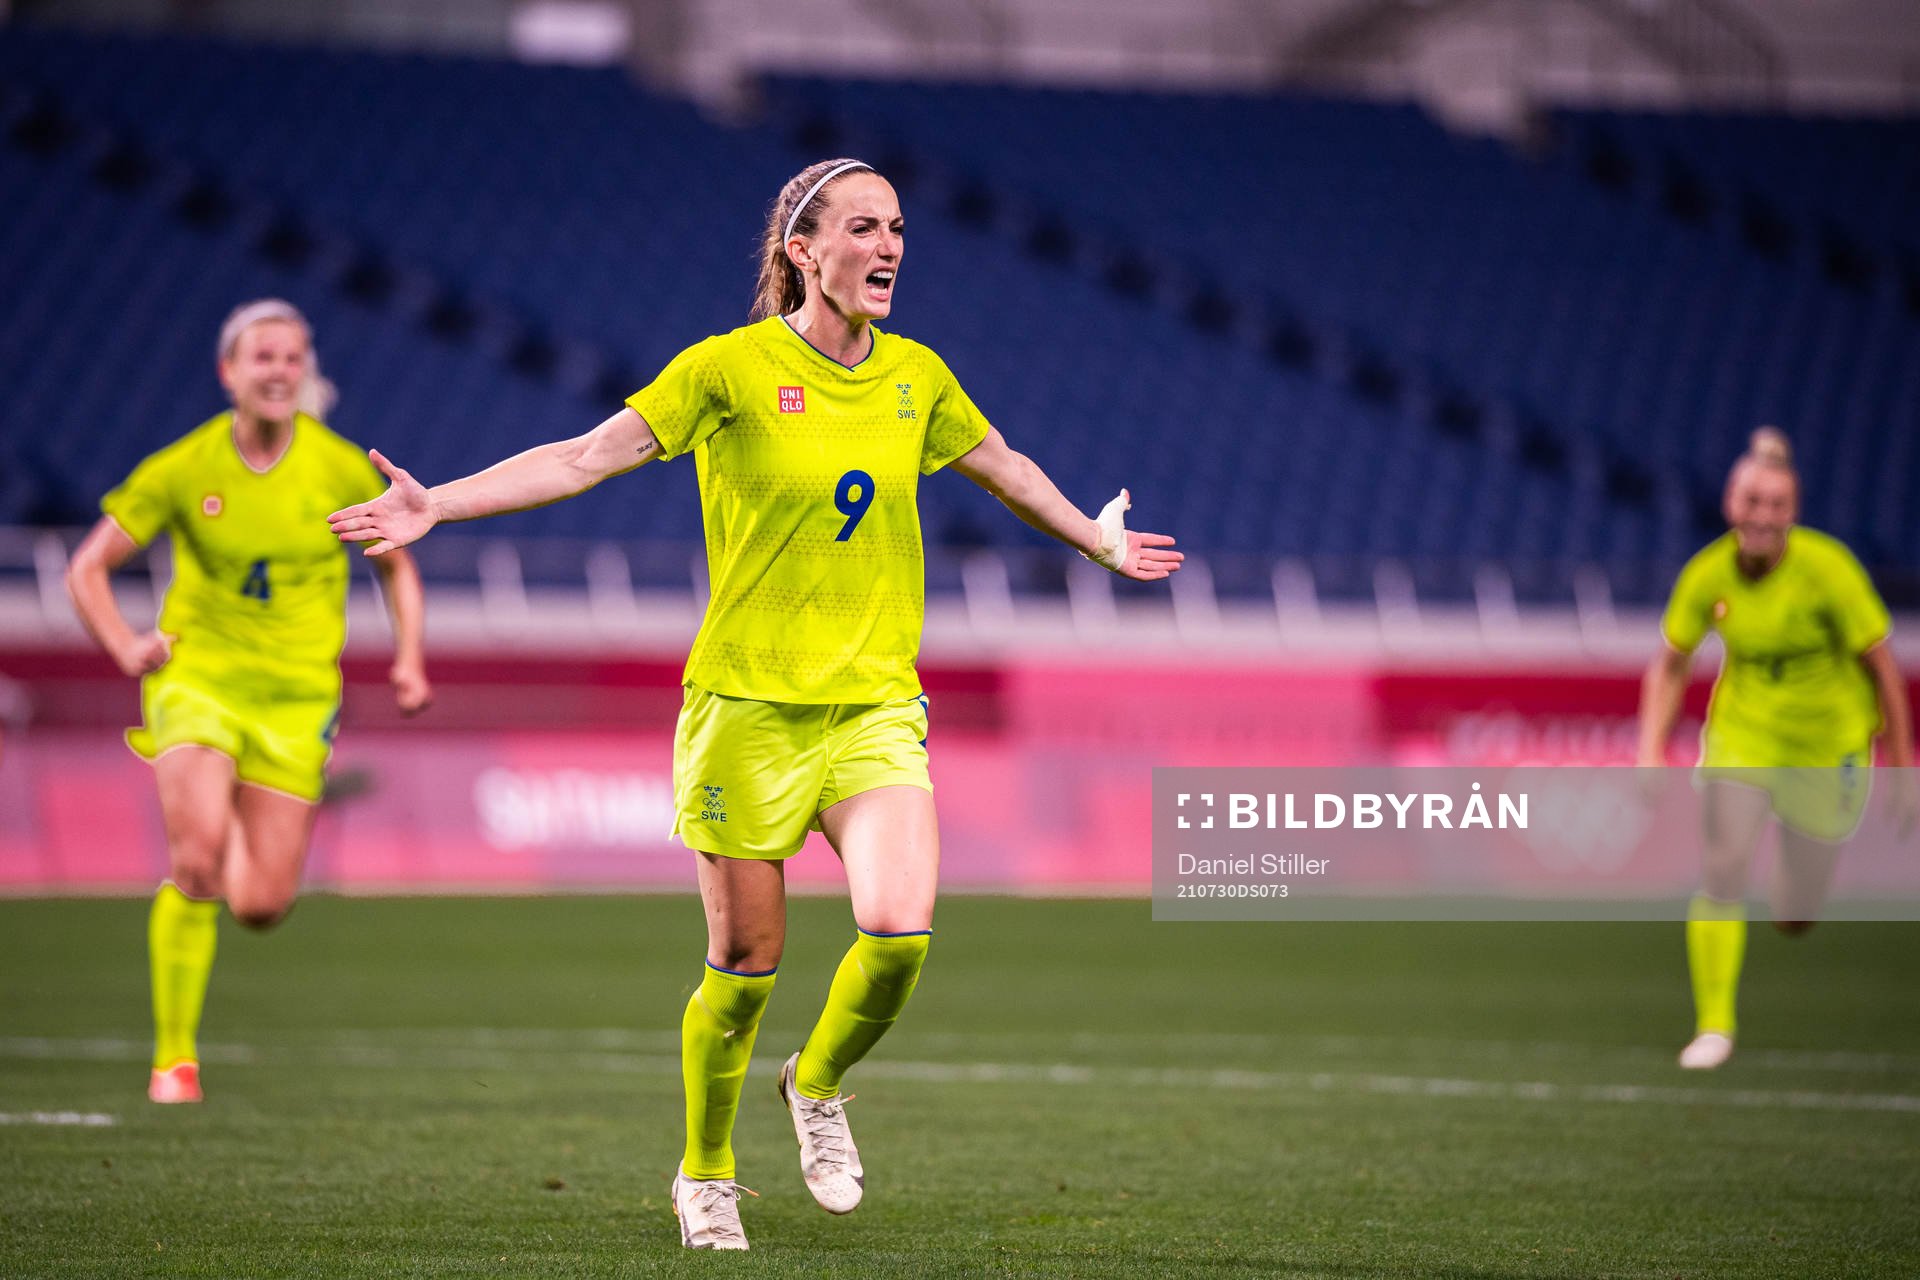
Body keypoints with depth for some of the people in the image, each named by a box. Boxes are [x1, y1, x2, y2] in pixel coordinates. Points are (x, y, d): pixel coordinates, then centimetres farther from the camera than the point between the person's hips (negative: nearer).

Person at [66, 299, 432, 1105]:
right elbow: (88, 568, 2)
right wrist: (126, 648, -15)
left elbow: (395, 563, 14)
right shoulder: (184, 468, -6)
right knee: (196, 860, -25)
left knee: (262, 907, -3)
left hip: (296, 697, 2)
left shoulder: (341, 470, -3)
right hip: (197, 679, -2)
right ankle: (174, 1057, -12)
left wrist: (408, 660, -1)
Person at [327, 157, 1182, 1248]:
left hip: (878, 705, 3)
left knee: (900, 931, -16)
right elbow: (583, 458, -10)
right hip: (749, 704, -3)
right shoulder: (731, 369, -7)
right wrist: (434, 505, -19)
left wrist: (1098, 540, 40)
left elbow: (1004, 467, 27)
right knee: (747, 962, 1)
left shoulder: (916, 376, 7)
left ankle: (819, 1087, 15)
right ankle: (707, 1176, 24)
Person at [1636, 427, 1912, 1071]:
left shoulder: (1828, 569, -21)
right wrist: (1650, 753, -9)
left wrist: (1901, 768, -8)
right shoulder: (1708, 574, -13)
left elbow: (1881, 667, -12)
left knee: (1795, 920, 6)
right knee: (1722, 873, -18)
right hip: (1742, 733, 1)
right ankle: (1713, 1026, -7)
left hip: (1827, 744, -1)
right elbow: (1669, 666, 2)